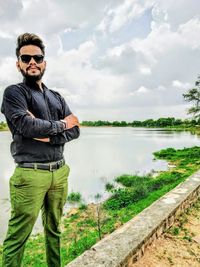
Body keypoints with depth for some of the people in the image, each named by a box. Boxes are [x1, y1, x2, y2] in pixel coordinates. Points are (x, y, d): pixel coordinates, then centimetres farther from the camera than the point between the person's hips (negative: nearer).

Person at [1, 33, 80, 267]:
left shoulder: (56, 97, 15)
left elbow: (75, 130, 6)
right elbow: (26, 125, -18)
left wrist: (48, 137, -11)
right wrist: (60, 125, -5)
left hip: (59, 172, 6)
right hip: (31, 174, -5)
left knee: (54, 230, 19)